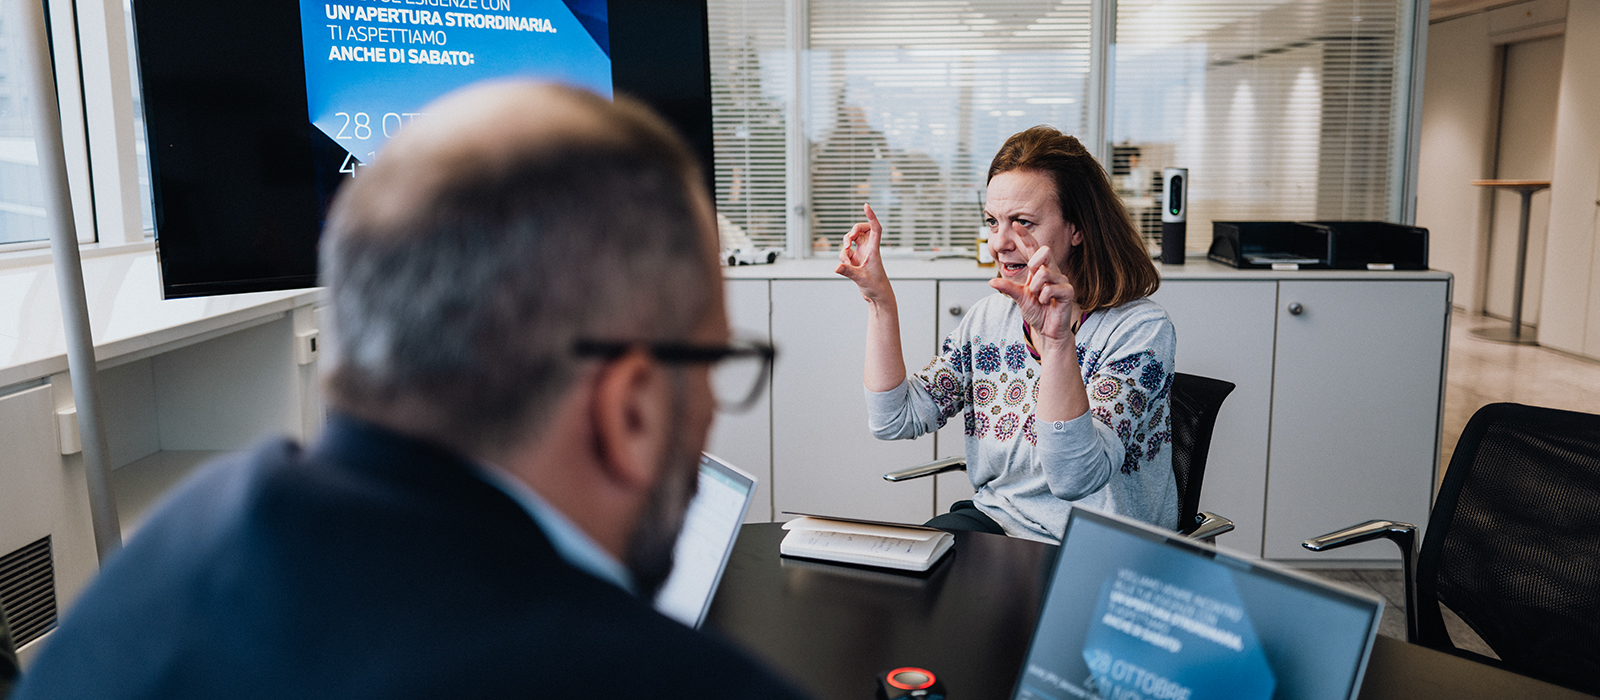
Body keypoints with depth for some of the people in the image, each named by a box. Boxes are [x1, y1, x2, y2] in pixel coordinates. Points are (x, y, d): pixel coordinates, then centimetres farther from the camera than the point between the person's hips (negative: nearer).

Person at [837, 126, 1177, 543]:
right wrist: (878, 297, -4)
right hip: (993, 519, 6)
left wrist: (1057, 341, -39)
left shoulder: (1139, 328, -15)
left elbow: (1076, 480, -28)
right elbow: (895, 420, -1)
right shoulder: (989, 317, 5)